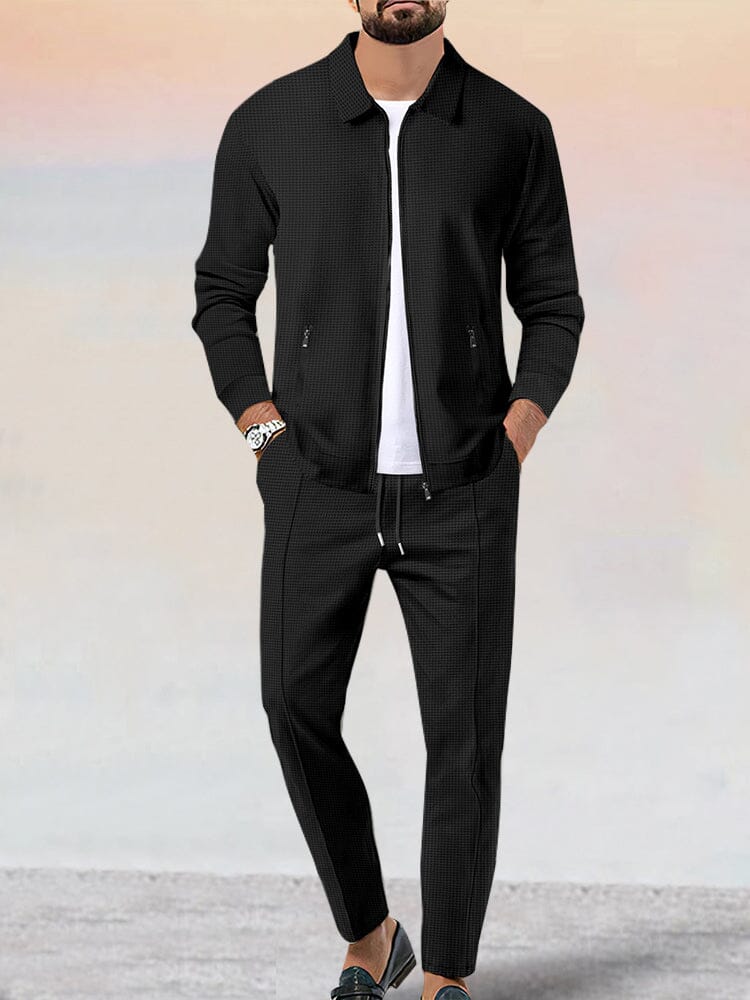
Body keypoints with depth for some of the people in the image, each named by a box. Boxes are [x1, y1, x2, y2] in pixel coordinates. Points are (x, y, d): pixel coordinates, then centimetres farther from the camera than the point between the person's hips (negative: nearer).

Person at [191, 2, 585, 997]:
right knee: (299, 709, -14)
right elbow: (223, 292, 10)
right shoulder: (269, 124, -3)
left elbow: (553, 307, 9)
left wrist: (513, 441, -7)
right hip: (323, 482, 0)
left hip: (460, 490, 0)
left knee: (465, 729, -6)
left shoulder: (514, 130, -1)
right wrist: (267, 437, -3)